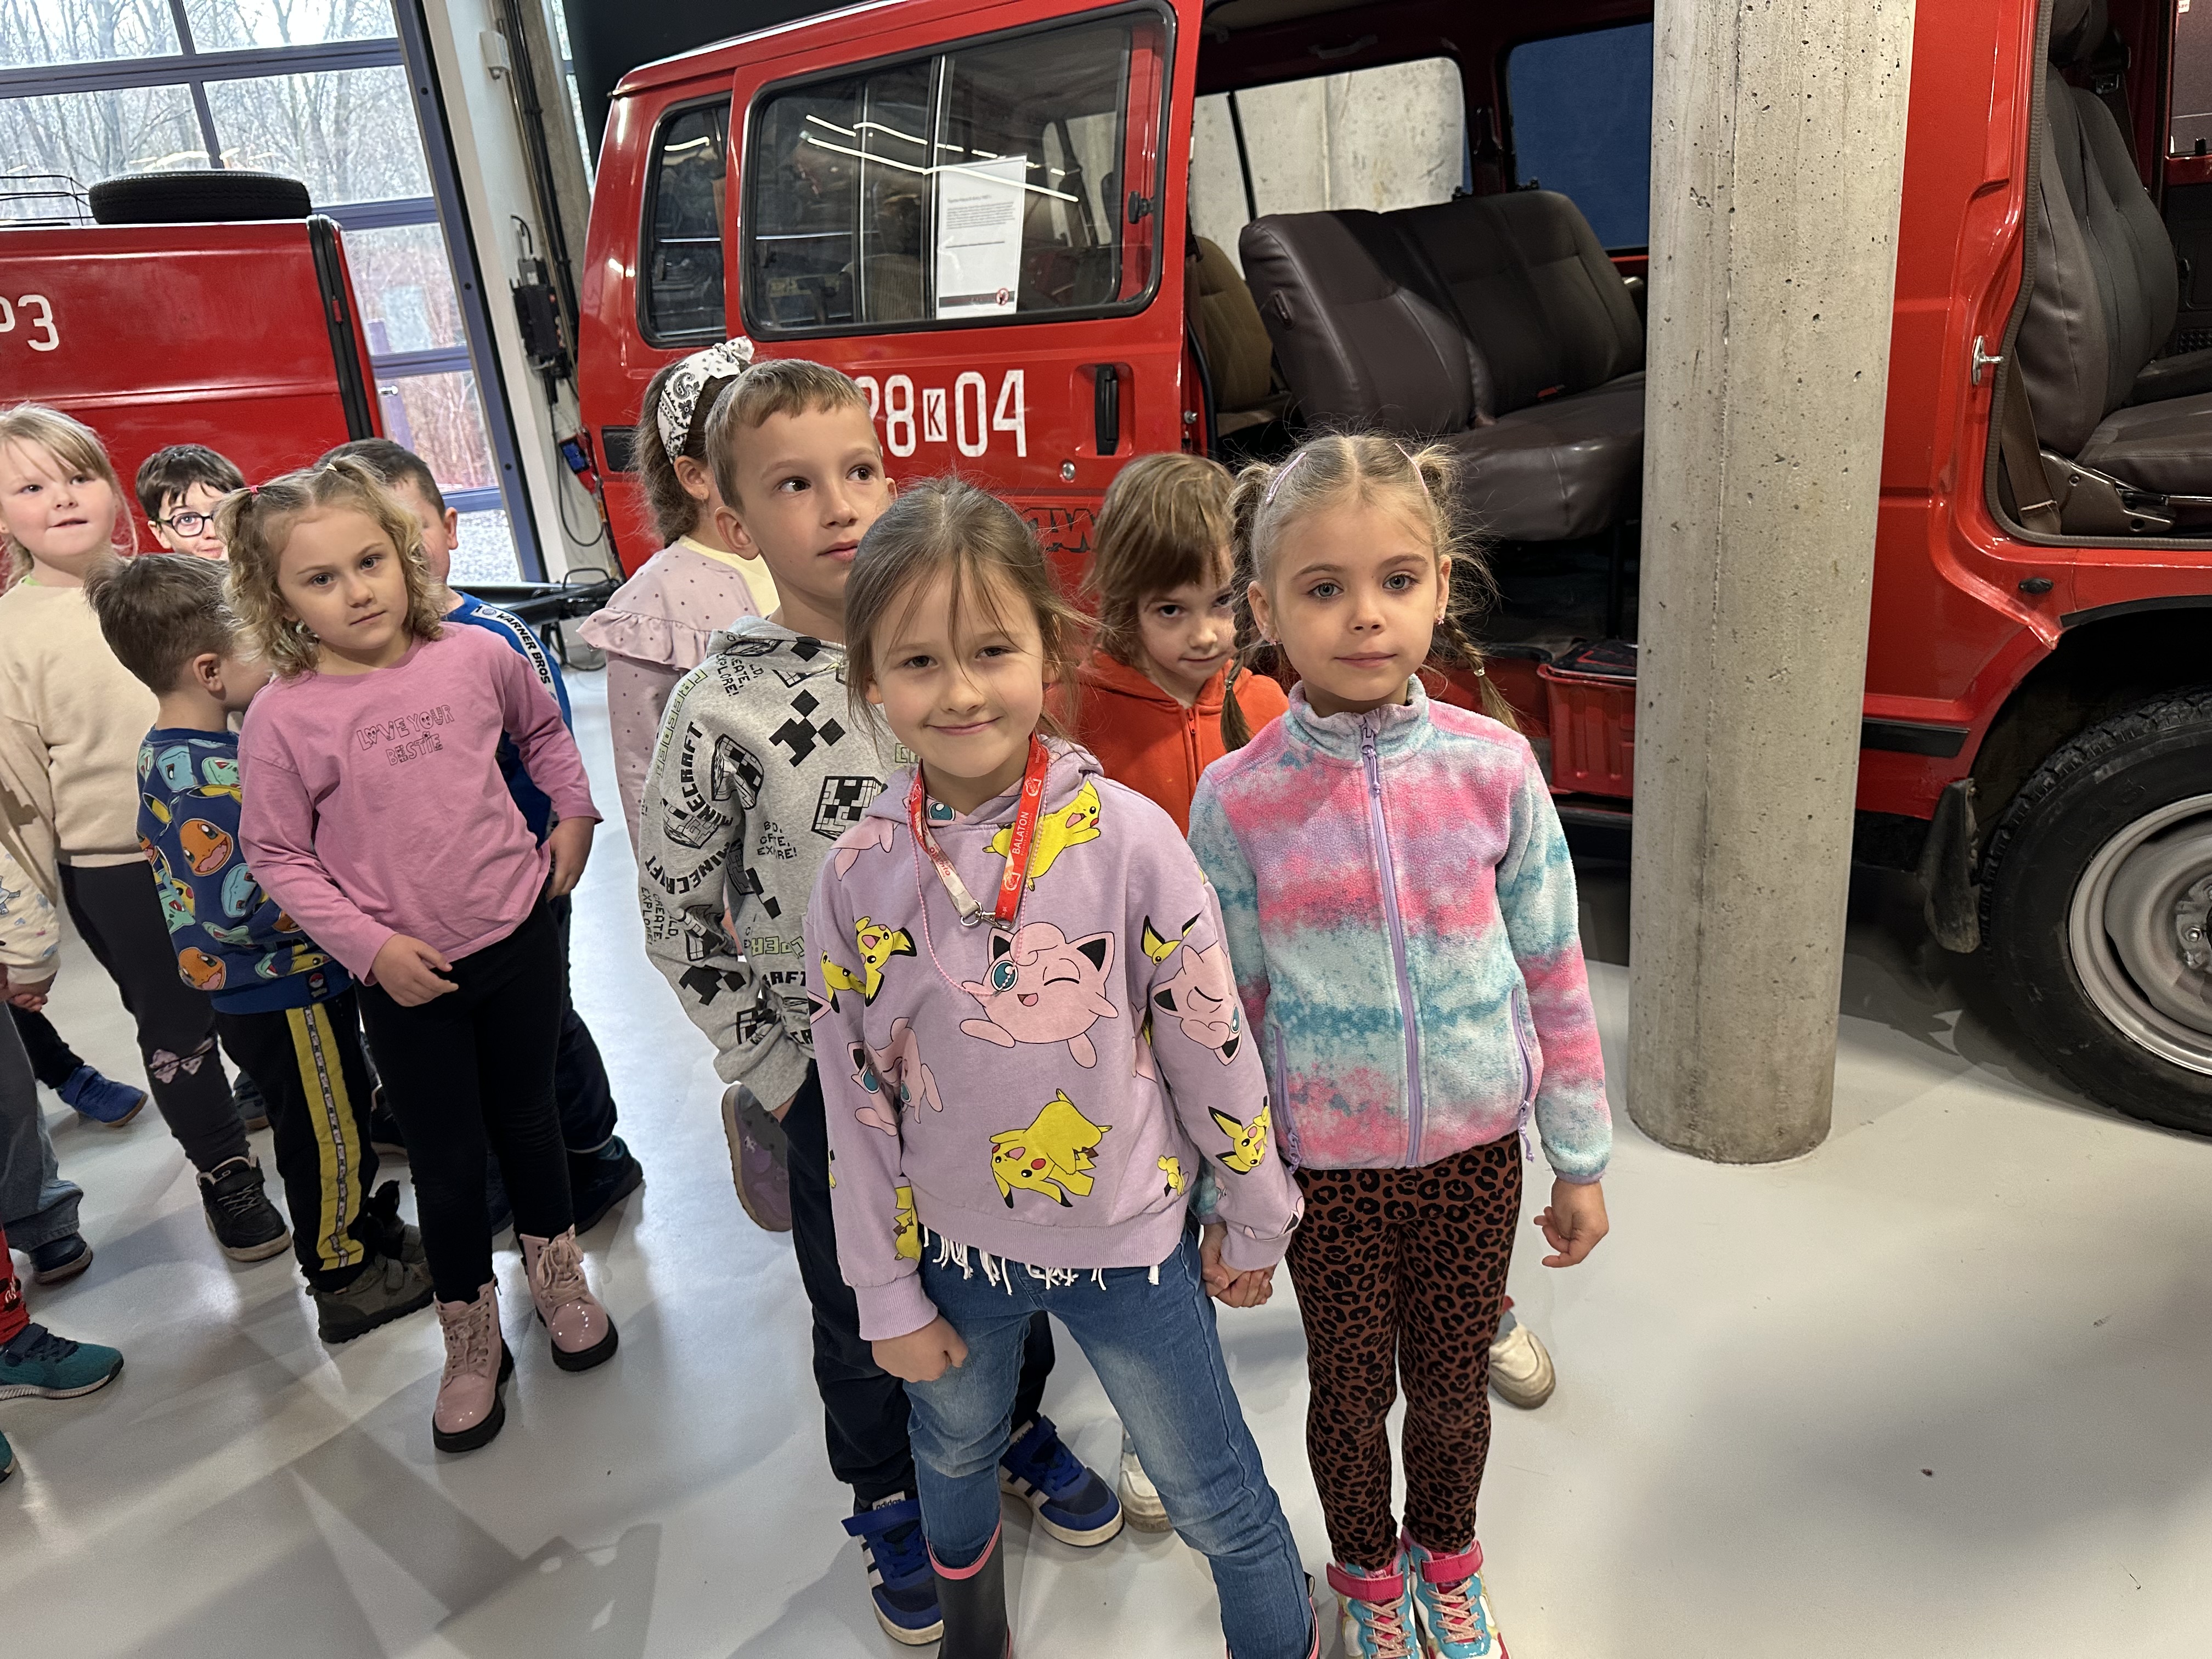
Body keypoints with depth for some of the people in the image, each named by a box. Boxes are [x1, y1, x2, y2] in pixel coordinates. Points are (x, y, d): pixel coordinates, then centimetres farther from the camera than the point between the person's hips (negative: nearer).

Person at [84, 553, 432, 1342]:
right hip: (285, 992, -9)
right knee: (327, 1135, 8)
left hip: (254, 991, 9)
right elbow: (240, 908, -31)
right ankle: (345, 1282, 25)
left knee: (333, 1124, 25)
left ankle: (366, 1228, 43)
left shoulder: (168, 749, 3)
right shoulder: (210, 781, -29)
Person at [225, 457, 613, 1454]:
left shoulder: (476, 657, -7)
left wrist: (574, 816, 4)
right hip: (405, 976, -2)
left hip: (517, 935, 2)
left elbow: (544, 730, 14)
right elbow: (277, 856, -6)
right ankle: (471, 1338, 33)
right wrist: (368, 945, -14)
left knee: (529, 1118, 19)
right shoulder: (283, 717, -14)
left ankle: (556, 1273, 43)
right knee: (447, 1159, 11)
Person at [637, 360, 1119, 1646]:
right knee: (864, 1311, 18)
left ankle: (1019, 1429, 51)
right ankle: (888, 1500, 45)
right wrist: (771, 1068, -7)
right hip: (835, 1072, -2)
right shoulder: (727, 707, -15)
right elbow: (676, 917, -6)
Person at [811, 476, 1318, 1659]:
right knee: (952, 1452, 29)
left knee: (1216, 1500, 13)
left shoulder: (1126, 836, -20)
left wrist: (1255, 1214, 0)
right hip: (954, 1248, 3)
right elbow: (855, 1101, -5)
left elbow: (1211, 1041, -10)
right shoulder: (859, 874, -13)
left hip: (1128, 1241, -2)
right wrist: (888, 1295, 1)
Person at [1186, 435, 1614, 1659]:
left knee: (1453, 1379, 20)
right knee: (1351, 1387, 18)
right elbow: (1227, 1010, -5)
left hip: (1476, 1148, 1)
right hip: (1327, 1163, -1)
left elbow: (1554, 974, -2)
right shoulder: (1237, 800, -13)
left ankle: (1448, 1557, 51)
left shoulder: (1494, 767, -10)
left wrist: (1582, 1160, 3)